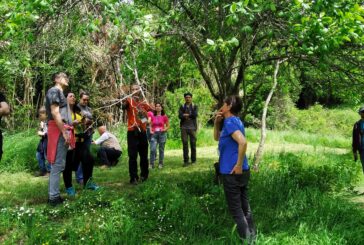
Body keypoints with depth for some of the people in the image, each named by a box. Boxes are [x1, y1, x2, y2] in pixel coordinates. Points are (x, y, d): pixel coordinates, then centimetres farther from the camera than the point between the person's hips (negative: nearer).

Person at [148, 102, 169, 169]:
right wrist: (150, 131, -2)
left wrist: (165, 129, -10)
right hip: (154, 134, 1)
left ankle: (160, 164, 15)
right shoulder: (152, 116, 6)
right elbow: (150, 125, 15)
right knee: (152, 149, -9)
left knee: (161, 149, 4)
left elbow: (168, 126, 8)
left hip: (162, 134, -1)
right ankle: (151, 164, -3)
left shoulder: (164, 116, 2)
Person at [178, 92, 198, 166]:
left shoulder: (194, 106, 10)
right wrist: (190, 116, -13)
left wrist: (186, 115, -7)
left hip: (192, 127, 0)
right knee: (185, 143, -4)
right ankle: (186, 160, 0)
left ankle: (193, 160, 10)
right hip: (184, 127, 0)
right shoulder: (182, 107, 12)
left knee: (193, 143, 1)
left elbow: (195, 115, -8)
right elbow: (180, 116, -4)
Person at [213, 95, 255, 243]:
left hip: (232, 173, -9)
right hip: (243, 172, 9)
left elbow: (243, 142, -29)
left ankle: (246, 239, 7)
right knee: (244, 207, 16)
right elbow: (217, 137, 26)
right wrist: (217, 122, 10)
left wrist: (238, 165, -23)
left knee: (236, 209, 1)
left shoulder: (230, 122, -14)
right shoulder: (234, 121, 15)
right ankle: (251, 236, 24)